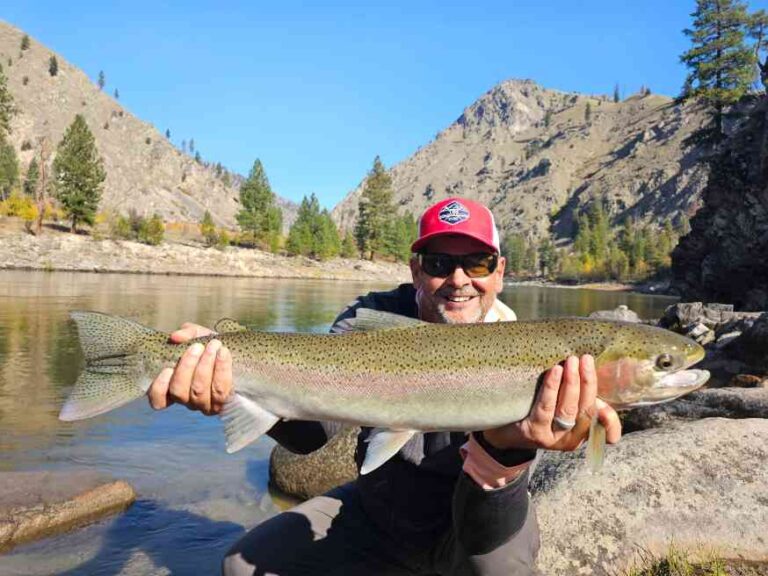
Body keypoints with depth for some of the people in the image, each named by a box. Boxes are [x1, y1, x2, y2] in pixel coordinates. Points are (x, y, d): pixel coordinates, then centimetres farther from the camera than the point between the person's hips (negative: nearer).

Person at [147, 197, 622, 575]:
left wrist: (506, 448, -53)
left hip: (464, 527, -2)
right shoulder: (374, 318, -13)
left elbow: (485, 533, -30)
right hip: (375, 512, 3)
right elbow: (311, 430, -27)